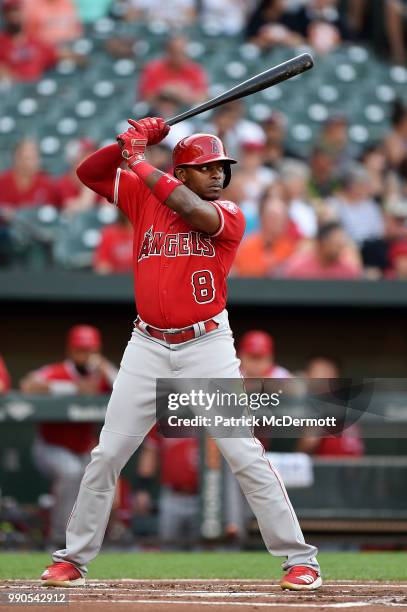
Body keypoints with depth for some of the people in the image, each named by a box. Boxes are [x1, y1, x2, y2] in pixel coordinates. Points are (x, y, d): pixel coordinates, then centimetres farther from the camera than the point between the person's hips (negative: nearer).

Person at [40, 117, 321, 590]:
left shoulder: (228, 216, -5)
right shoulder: (144, 198, 5)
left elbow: (193, 211, -25)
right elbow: (88, 173, 6)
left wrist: (139, 162, -17)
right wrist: (128, 143, -9)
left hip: (208, 347, -3)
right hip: (148, 349, 3)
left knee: (245, 456, -7)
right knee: (106, 455, 3)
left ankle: (299, 559, -1)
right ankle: (72, 559, 15)